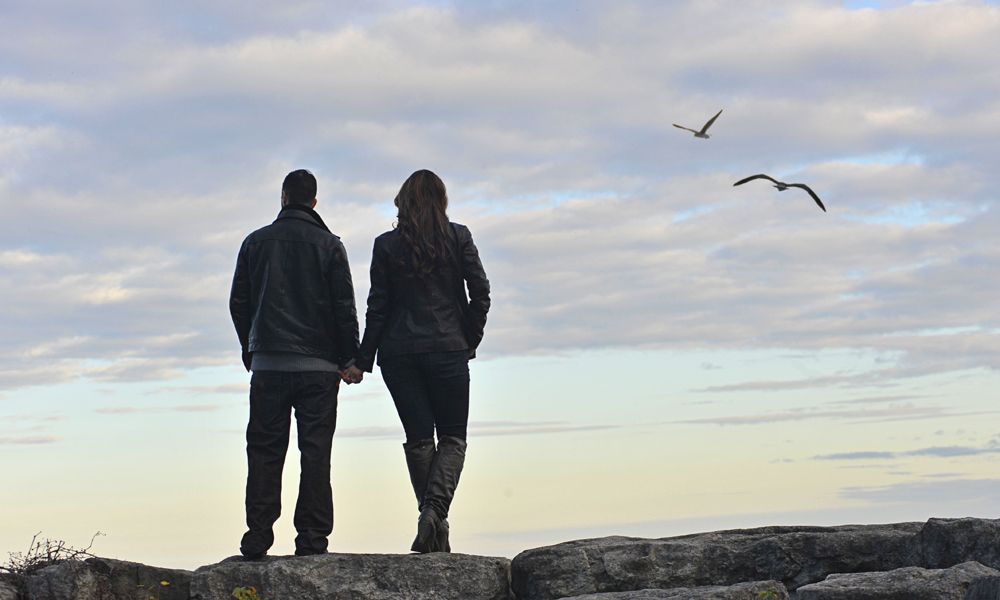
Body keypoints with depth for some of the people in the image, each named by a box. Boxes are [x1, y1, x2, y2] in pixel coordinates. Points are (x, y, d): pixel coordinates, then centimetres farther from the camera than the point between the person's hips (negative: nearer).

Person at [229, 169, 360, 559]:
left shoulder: (256, 242, 6)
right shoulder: (328, 245, 0)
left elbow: (238, 303, 9)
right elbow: (344, 308, -2)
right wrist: (349, 358, 6)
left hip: (267, 365, 1)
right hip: (318, 365, -1)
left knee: (263, 453, 5)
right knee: (315, 453, 1)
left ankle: (257, 540, -1)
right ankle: (311, 540, -5)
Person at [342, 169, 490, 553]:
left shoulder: (387, 245, 3)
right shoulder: (458, 238, 1)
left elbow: (378, 306, 2)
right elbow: (480, 294, -2)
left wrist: (363, 361, 6)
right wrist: (469, 341, 10)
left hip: (399, 352, 1)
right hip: (447, 350, -1)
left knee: (418, 438, 8)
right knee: (453, 436, 6)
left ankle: (432, 523, 4)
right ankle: (436, 509, -18)